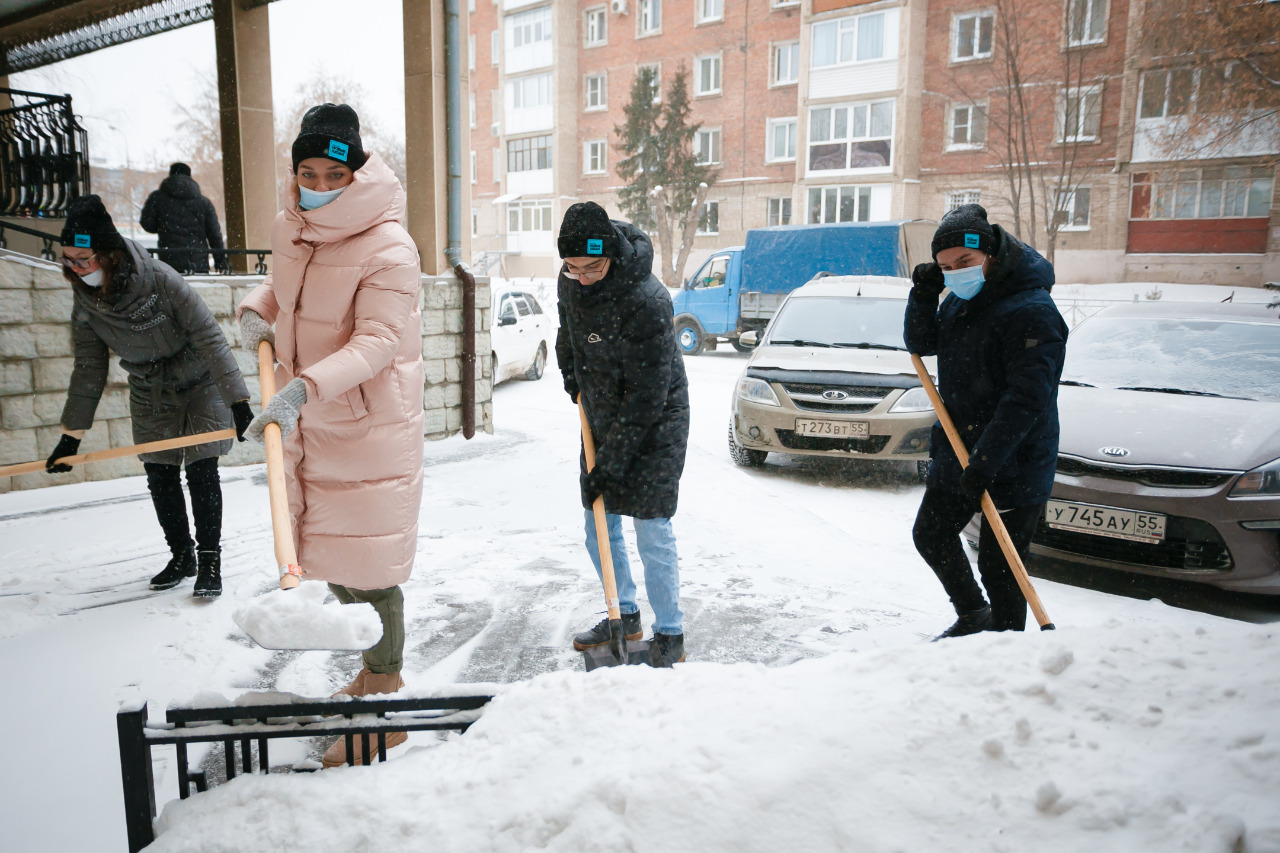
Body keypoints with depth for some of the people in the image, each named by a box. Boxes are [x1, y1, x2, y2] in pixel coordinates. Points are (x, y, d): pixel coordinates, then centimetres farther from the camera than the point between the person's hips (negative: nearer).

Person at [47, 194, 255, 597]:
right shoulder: (85, 301, -10)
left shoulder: (159, 278, -26)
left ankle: (209, 560, 7)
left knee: (201, 472, -6)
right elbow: (89, 370, -2)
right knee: (159, 477, 5)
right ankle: (181, 555, 22)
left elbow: (209, 337, -26)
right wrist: (71, 435, -1)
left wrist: (238, 400, -32)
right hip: (150, 397, 5)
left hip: (200, 385, -5)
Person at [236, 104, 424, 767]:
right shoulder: (292, 232, 7)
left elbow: (377, 341, -25)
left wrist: (304, 388, -35)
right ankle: (374, 669, 39)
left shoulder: (389, 248, -18)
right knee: (330, 556, 18)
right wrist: (257, 309, 7)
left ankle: (386, 710, 13)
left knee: (368, 566, -3)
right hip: (309, 425, 8)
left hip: (371, 428, -8)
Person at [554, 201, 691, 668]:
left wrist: (611, 463, -22)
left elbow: (647, 397, -25)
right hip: (602, 420, 8)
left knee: (652, 532, -6)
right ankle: (625, 615, 30)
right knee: (599, 527, 12)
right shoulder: (570, 281, -5)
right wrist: (574, 381, 14)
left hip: (655, 425, -7)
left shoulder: (647, 301, -28)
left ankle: (669, 634, 11)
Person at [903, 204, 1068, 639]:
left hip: (1013, 467, -9)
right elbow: (921, 344, 15)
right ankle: (972, 616, 40)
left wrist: (984, 461, -29)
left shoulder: (1031, 311, -20)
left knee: (999, 565, 0)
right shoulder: (959, 301, 7)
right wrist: (923, 295, -3)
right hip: (956, 453, 9)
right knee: (931, 537, 19)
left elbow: (1027, 399, -25)